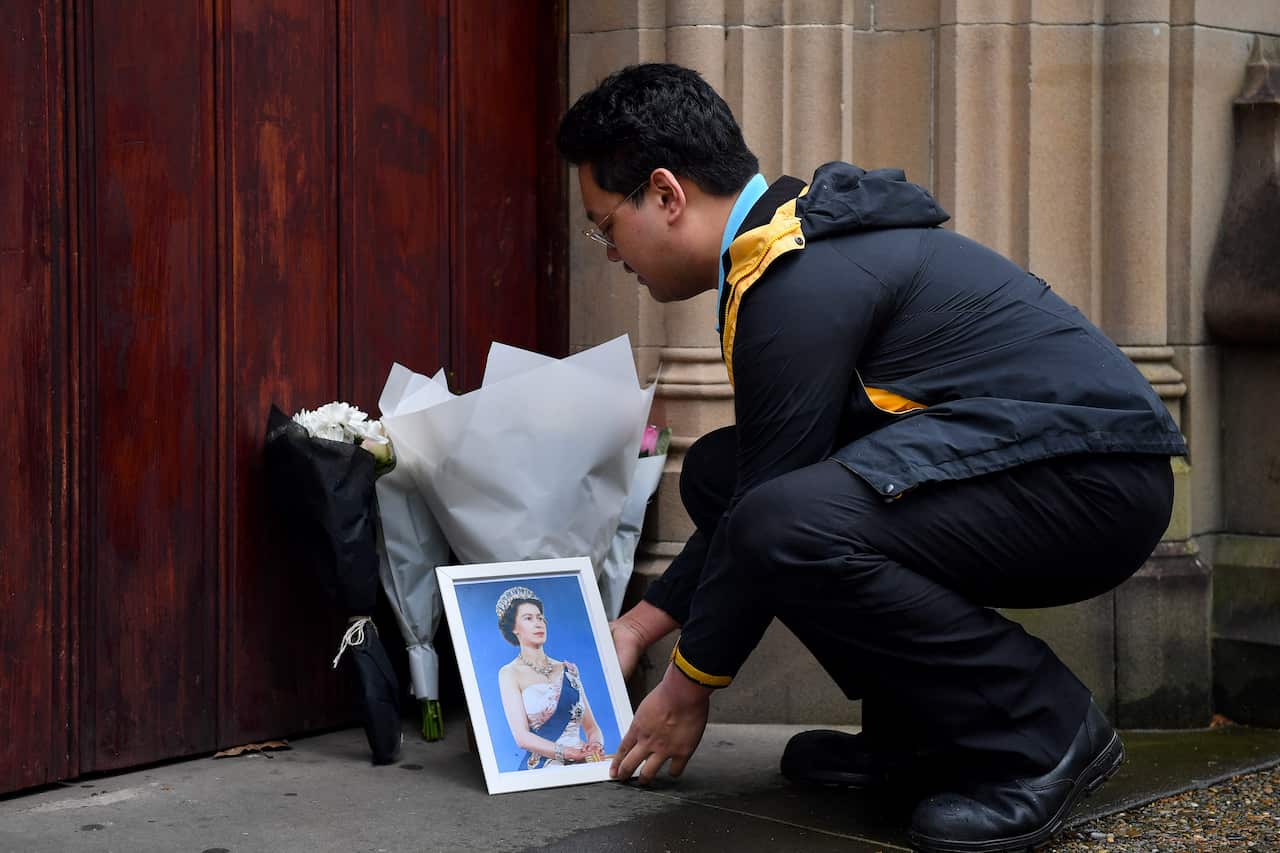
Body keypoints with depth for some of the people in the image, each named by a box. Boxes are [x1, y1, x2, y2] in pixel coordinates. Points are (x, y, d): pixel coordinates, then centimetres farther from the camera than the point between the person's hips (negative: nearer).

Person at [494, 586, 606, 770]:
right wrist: (571, 753, -13)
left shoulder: (568, 670, 20)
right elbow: (522, 737, -5)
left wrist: (595, 746, -5)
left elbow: (591, 727, 18)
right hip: (542, 769, -5)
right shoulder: (510, 673, 6)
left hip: (583, 767, 5)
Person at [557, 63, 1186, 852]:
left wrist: (689, 689, -1)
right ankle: (916, 729, 9)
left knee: (784, 525, -31)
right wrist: (643, 624, 21)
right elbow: (753, 486, 22)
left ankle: (1043, 731, -11)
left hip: (1094, 484, -10)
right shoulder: (799, 244, 13)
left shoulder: (800, 284, -18)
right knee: (718, 470, 9)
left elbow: (768, 525, -14)